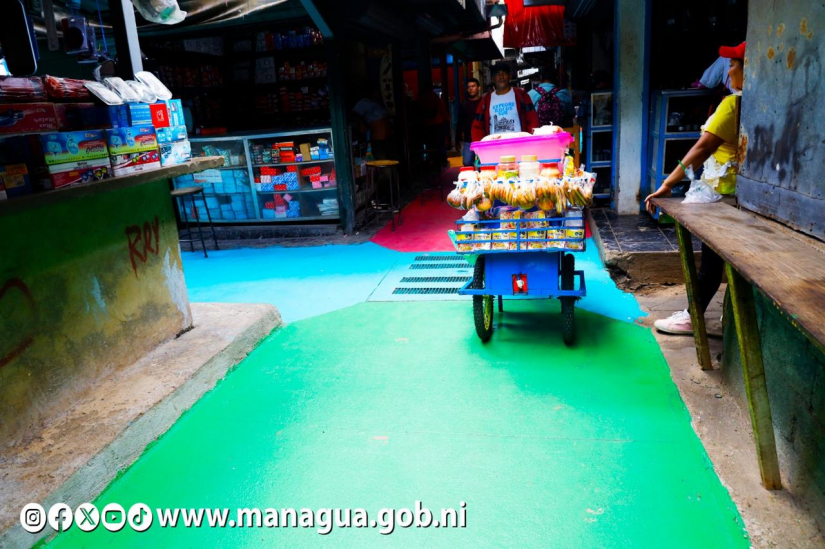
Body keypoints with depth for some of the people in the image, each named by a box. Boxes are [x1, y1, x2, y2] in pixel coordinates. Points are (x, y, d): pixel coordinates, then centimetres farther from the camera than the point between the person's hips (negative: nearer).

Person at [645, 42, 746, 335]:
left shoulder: (734, 104, -15)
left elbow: (703, 148, -20)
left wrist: (667, 184, -20)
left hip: (726, 191, -8)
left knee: (712, 256, -1)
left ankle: (692, 317, 8)